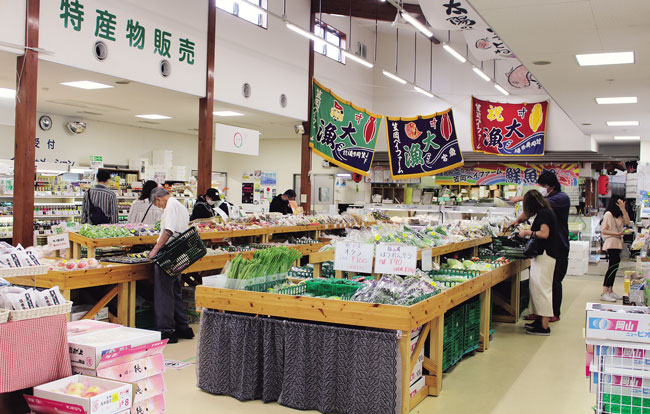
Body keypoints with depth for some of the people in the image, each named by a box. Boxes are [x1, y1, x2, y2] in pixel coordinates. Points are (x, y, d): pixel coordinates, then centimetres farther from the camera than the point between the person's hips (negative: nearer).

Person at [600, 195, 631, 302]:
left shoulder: (619, 215, 16)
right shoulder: (608, 214, -8)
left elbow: (627, 222, -3)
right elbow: (603, 231, -12)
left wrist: (623, 209, -5)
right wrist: (617, 234, -19)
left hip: (618, 243, 8)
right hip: (611, 244, -8)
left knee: (614, 267, 9)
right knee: (613, 266, -13)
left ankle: (610, 291, 15)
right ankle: (604, 293, -14)